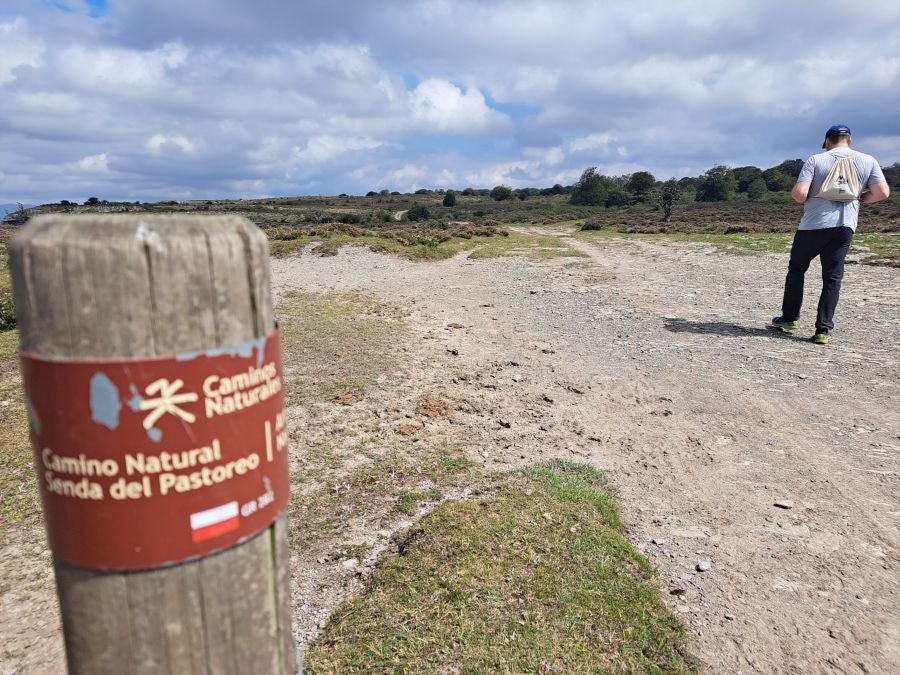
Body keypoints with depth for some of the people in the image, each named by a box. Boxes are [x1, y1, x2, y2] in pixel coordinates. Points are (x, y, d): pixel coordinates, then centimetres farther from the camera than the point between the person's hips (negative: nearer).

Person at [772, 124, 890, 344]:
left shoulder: (816, 160, -3)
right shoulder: (868, 161, 5)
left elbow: (800, 193, -15)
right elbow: (882, 193, -1)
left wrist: (796, 195, 8)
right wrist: (859, 198, 16)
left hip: (813, 225, -2)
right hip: (844, 227, 2)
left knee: (796, 269, 16)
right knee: (832, 278, 5)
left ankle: (790, 318, 19)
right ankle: (823, 330, 1)